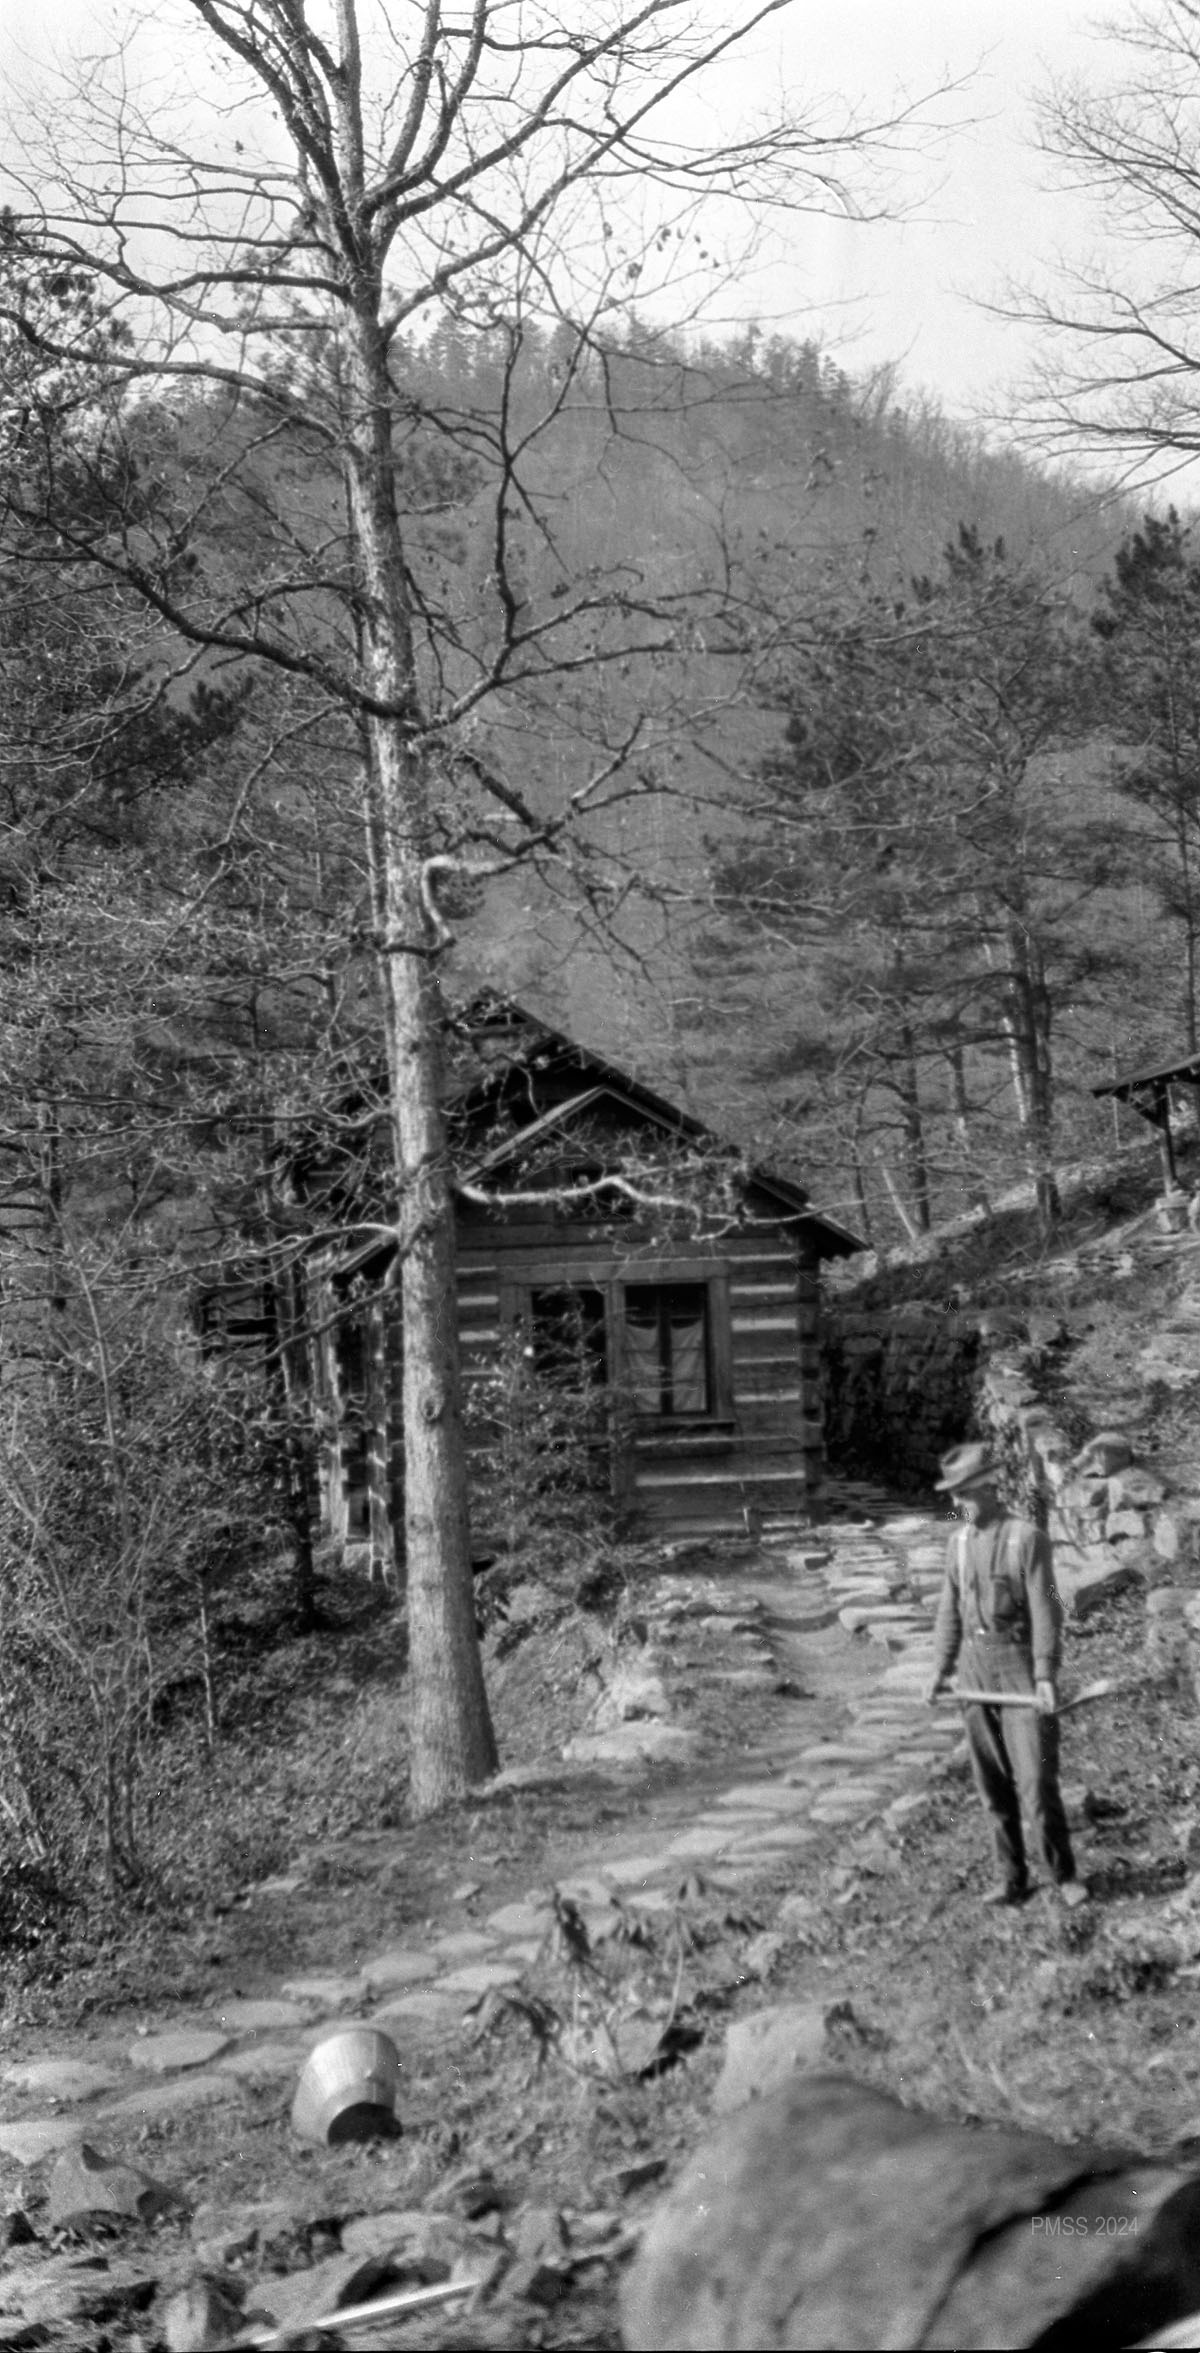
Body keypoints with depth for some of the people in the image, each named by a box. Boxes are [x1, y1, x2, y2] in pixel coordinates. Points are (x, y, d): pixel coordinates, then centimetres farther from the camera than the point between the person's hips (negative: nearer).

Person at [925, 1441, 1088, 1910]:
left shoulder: (1028, 1538, -11)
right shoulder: (959, 1542, 8)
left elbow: (1045, 1610, -14)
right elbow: (950, 1611, 13)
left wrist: (1046, 1676, -20)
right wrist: (940, 1671, 8)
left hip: (1021, 1665, -6)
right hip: (975, 1666, 6)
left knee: (1036, 1779, -7)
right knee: (993, 1782, 6)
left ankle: (1064, 1875, 7)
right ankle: (1012, 1877, 15)